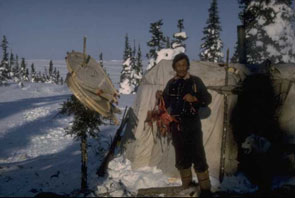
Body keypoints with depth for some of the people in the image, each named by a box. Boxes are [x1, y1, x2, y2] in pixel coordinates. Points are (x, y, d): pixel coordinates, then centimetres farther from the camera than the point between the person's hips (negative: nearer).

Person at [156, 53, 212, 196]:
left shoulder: (195, 81, -1)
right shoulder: (171, 83, 8)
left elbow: (207, 99, 0)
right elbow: (165, 104, 13)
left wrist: (194, 98, -18)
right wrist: (160, 98, -8)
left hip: (192, 124, -3)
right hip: (176, 125, 4)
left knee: (198, 156, -4)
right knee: (181, 157, 11)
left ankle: (205, 188, 6)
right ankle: (187, 186, 24)